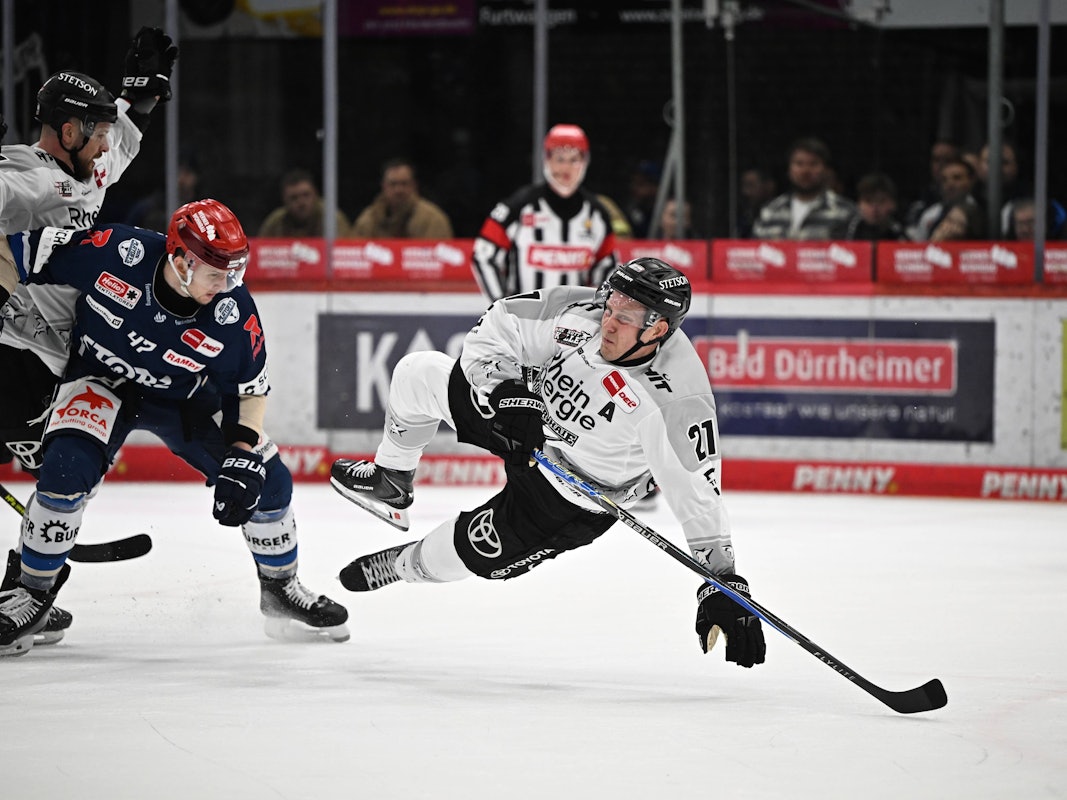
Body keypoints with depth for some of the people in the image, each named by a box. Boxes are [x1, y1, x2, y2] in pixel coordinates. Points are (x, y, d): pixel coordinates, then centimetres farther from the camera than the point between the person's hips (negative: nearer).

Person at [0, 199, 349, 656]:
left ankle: (279, 588, 24)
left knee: (267, 481, -3)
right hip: (101, 378, -3)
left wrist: (243, 455, -22)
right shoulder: (115, 254, -31)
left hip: (185, 397, 3)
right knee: (68, 469, -28)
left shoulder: (234, 313, -25)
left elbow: (251, 391, -10)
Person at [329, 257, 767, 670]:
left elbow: (698, 490, -33)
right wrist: (506, 393, -28)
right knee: (419, 374, 2)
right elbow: (493, 329, -12)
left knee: (474, 551, 1)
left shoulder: (679, 400, -37)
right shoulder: (579, 311, -25)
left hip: (576, 496, -5)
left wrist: (722, 583, -36)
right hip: (531, 417, 5)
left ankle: (399, 564, 39)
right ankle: (390, 481, 30)